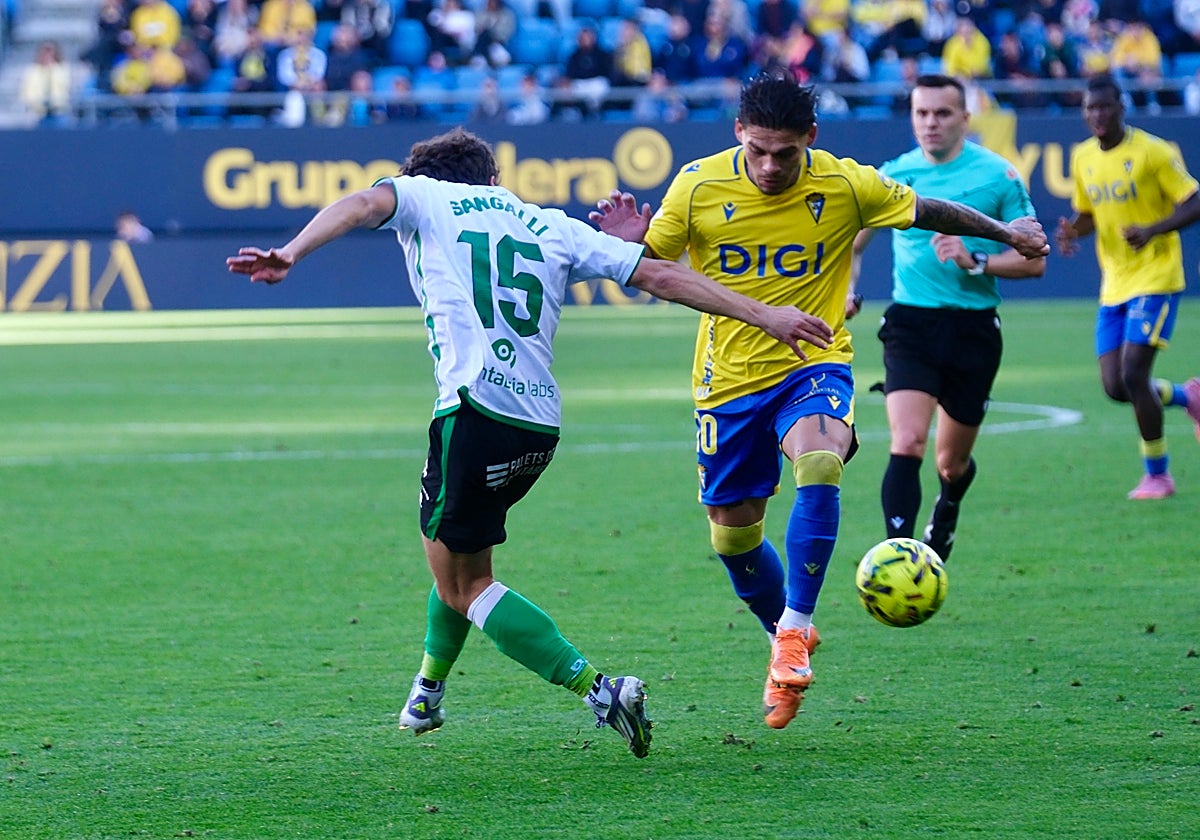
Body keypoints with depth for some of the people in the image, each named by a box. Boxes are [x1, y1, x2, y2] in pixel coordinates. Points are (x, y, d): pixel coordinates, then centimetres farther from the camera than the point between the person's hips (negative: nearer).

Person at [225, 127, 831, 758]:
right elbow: (658, 276, 18)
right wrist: (761, 314, 20)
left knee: (464, 585, 2)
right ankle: (427, 695, 41)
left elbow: (364, 204, -9)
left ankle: (597, 689, -13)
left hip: (476, 410, -6)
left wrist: (290, 254, -24)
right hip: (542, 425, 6)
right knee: (446, 546, 28)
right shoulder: (553, 227, 22)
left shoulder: (425, 197, 13)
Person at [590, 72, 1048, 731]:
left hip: (815, 364, -2)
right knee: (733, 533, 8)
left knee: (817, 462, -33)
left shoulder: (846, 185, -11)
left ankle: (795, 630, -22)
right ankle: (785, 642, 37)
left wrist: (1003, 232, 18)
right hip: (729, 377, 2)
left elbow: (926, 212, 6)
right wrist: (625, 242, -23)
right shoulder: (698, 186, -10)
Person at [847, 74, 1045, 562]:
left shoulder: (998, 176, -3)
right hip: (911, 325, 0)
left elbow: (1034, 260, -4)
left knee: (952, 463, 14)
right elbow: (852, 244, 17)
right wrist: (847, 290, -2)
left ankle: (947, 511, 49)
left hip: (973, 329, 0)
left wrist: (974, 261, -19)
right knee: (907, 444, -21)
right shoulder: (893, 176, 3)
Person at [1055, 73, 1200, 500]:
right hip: (1114, 284, 6)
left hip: (1155, 277, -6)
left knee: (1133, 375, -15)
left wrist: (1152, 229, -26)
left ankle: (1157, 475, 1)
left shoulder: (1153, 151, -11)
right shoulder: (1082, 158, 8)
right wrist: (1071, 230, -3)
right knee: (1115, 386, 0)